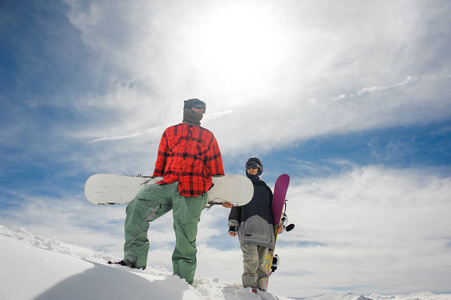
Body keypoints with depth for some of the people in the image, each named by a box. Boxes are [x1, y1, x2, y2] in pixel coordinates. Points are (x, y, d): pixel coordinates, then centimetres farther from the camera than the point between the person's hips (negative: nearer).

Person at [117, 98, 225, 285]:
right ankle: (134, 259, -9)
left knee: (185, 240, -6)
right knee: (136, 209, -20)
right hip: (167, 185, 2)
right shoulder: (170, 132, 23)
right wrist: (155, 183, 20)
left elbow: (215, 168, 18)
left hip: (192, 192, -1)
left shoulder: (208, 136, 22)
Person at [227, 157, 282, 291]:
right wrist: (233, 225, 3)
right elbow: (235, 206, 13)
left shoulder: (265, 187, 26)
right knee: (251, 260, -15)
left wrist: (279, 223, 7)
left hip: (265, 227, 2)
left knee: (261, 261, 0)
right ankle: (250, 287, -10)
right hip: (247, 225, -2)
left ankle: (260, 288, 6)